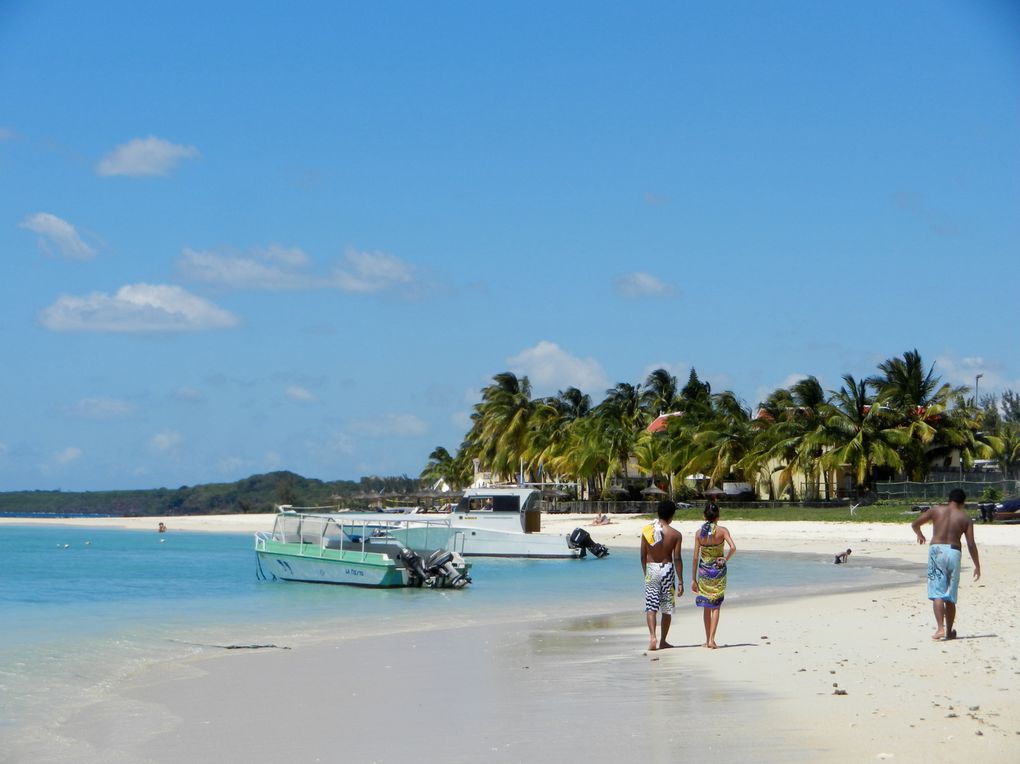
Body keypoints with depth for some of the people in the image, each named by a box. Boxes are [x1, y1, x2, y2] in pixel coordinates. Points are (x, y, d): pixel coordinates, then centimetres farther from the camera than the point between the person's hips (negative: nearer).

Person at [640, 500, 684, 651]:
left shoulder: (646, 530, 0)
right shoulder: (675, 534, -6)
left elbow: (643, 555, 4)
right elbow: (677, 559, -7)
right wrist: (681, 581, -2)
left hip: (651, 569, 1)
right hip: (667, 569, -1)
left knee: (650, 605, 3)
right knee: (667, 607, 11)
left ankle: (652, 637, -17)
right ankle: (663, 641, 17)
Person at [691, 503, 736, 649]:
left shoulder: (699, 533, -2)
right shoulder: (722, 531, -7)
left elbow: (695, 557, -2)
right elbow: (733, 547, -21)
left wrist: (693, 579, 3)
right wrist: (726, 559, -1)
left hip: (704, 570, 2)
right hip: (718, 570, -2)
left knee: (706, 606, 13)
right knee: (716, 606, 4)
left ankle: (708, 640, 16)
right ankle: (711, 639, -6)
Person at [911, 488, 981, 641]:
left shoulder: (936, 510, 8)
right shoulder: (965, 518, 8)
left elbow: (915, 524, 11)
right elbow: (971, 544, 3)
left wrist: (920, 535, 34)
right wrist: (977, 565, 11)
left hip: (936, 550, -1)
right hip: (954, 552, 1)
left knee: (937, 593, -5)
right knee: (950, 597, 12)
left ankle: (940, 628, -21)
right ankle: (949, 631, 18)